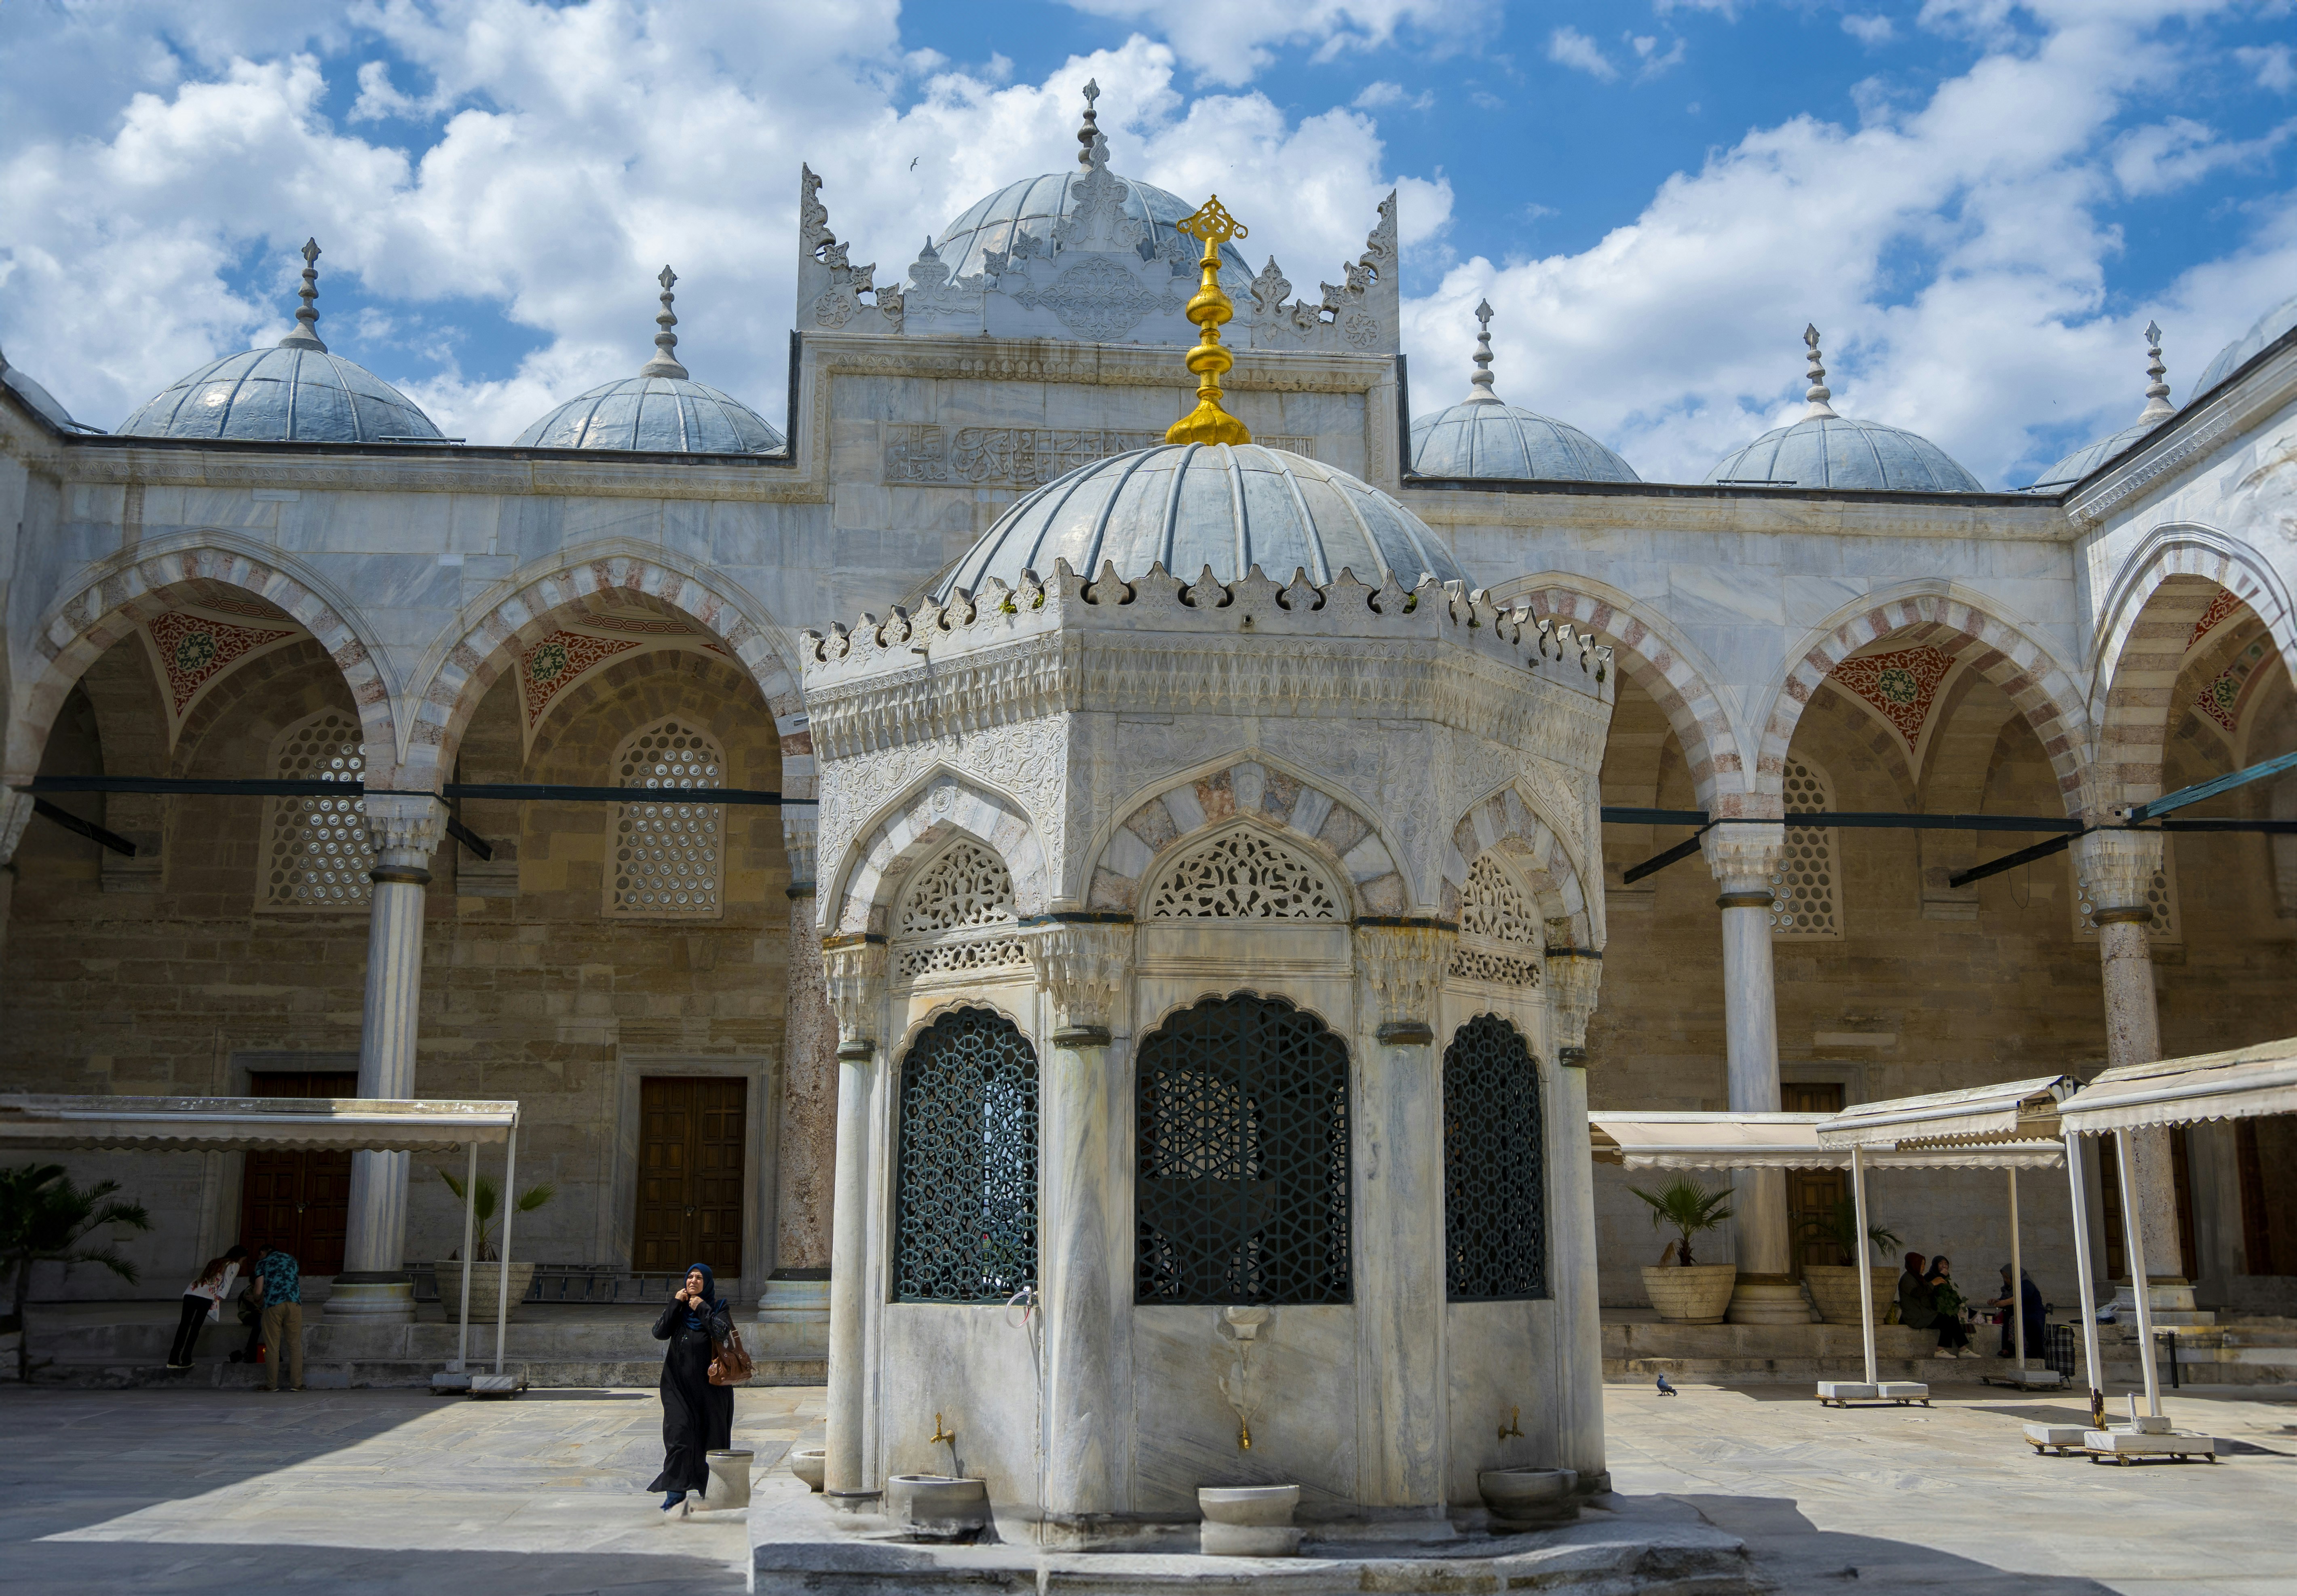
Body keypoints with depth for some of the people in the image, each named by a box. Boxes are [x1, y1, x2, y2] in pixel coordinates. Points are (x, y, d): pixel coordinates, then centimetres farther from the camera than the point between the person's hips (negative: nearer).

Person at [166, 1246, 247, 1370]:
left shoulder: (215, 1262, 32)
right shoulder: (234, 1265, 12)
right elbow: (227, 1283, -2)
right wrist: (219, 1299, -7)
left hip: (191, 1293, 5)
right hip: (206, 1297, -5)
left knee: (184, 1325, 7)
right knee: (196, 1327, 3)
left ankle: (174, 1359, 2)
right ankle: (185, 1360, 2)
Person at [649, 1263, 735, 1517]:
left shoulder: (718, 1307, 2)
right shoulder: (678, 1307, 9)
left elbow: (722, 1332, -18)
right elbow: (660, 1332, -7)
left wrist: (702, 1309, -13)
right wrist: (676, 1303, -10)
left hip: (708, 1383, -1)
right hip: (679, 1383, 1)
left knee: (709, 1436, 5)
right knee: (678, 1434, -10)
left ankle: (709, 1493, 18)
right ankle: (675, 1495, -9)